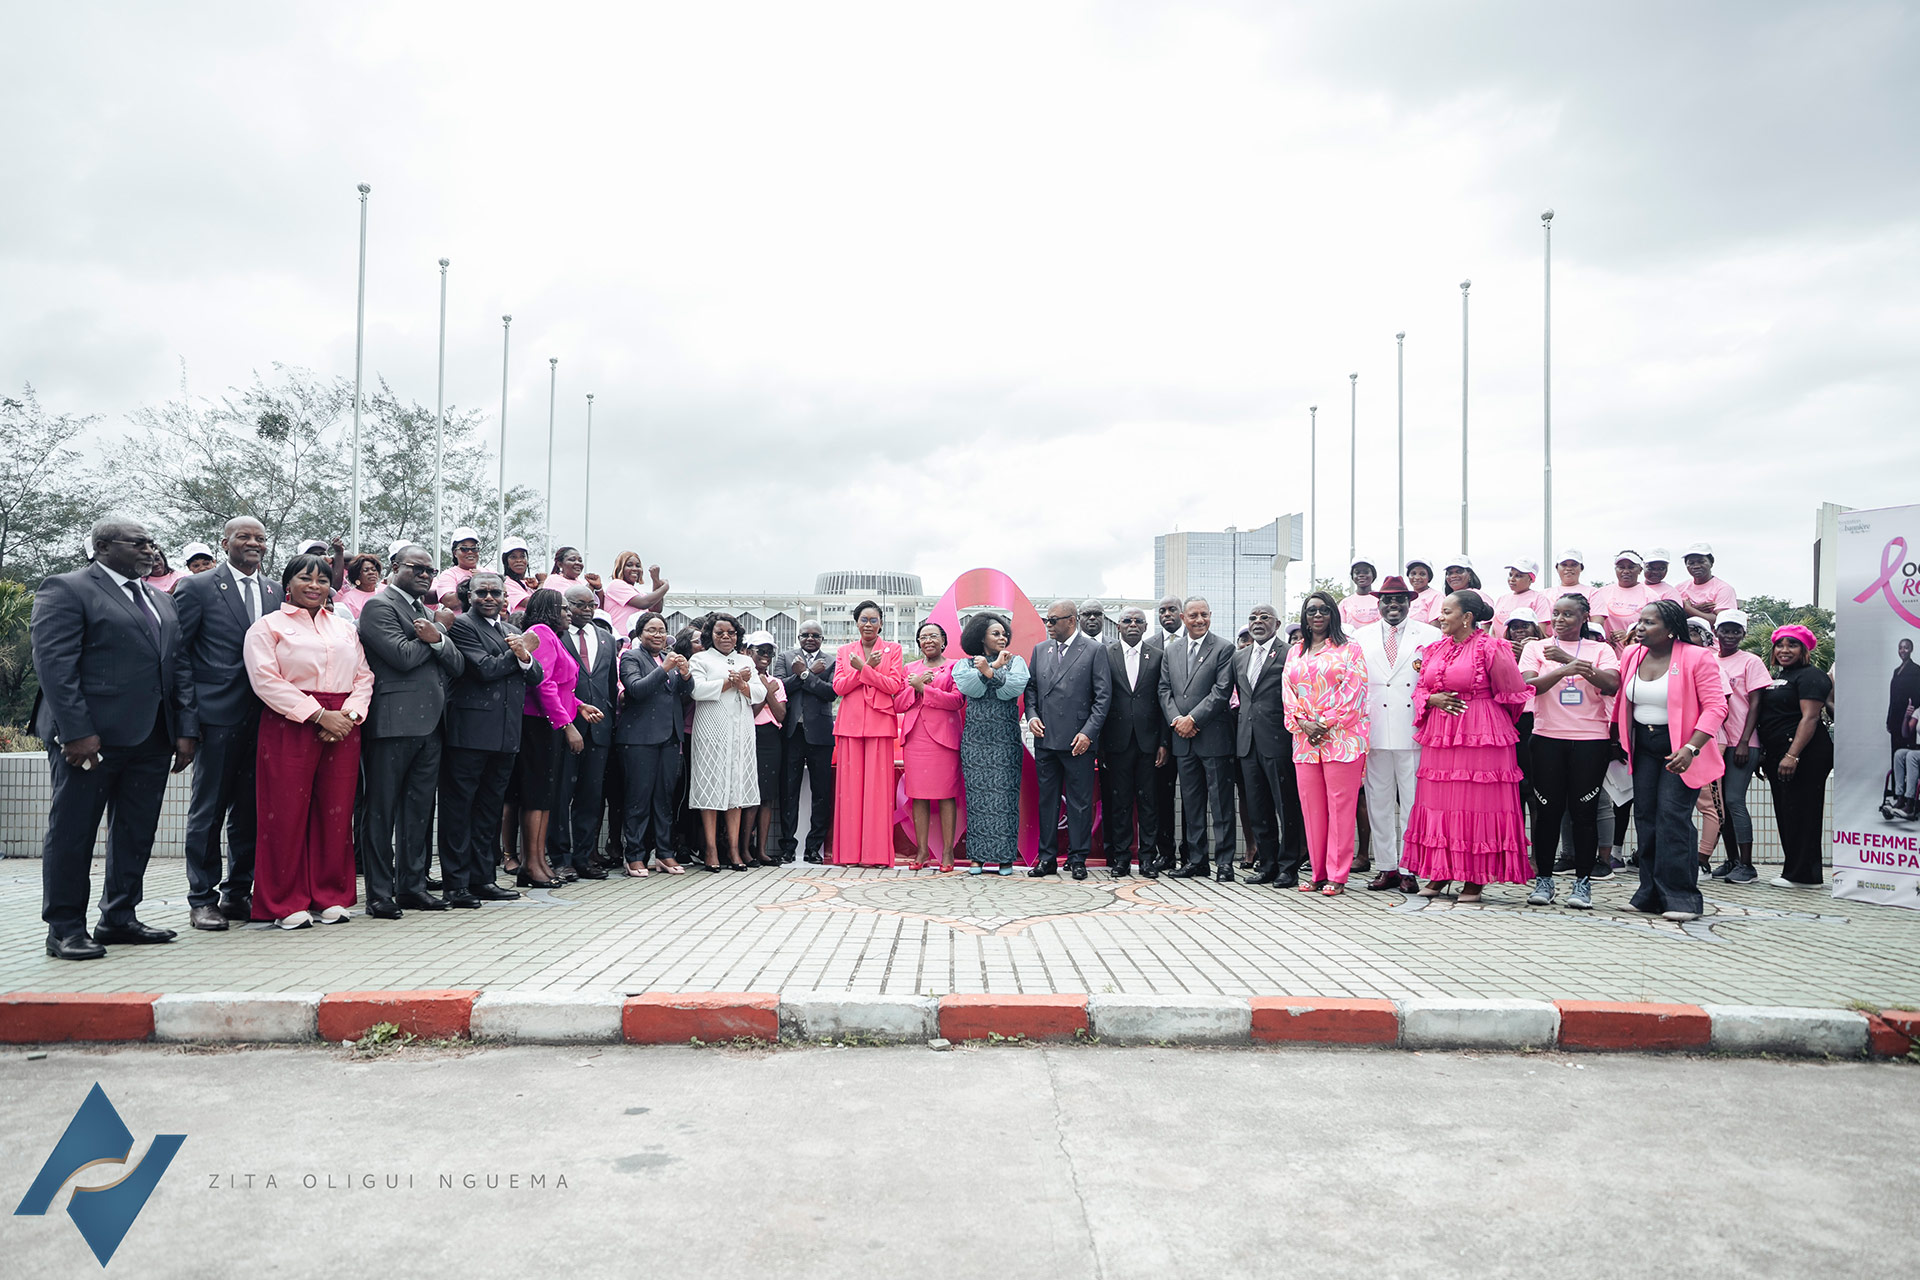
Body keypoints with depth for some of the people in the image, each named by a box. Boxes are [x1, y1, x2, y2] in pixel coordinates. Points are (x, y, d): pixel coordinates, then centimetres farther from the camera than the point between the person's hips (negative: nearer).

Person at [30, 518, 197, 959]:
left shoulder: (162, 601, 20)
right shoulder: (66, 590, -3)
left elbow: (179, 668, 17)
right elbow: (54, 664, -12)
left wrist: (186, 729, 7)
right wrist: (76, 732, -19)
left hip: (151, 738, 7)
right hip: (90, 737, -7)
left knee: (136, 833, 10)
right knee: (72, 832, 2)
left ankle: (119, 918, 21)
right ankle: (65, 928, 11)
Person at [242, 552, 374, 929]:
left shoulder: (345, 629, 20)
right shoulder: (268, 626, 5)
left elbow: (364, 676, 14)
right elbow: (266, 680, -8)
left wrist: (349, 715, -5)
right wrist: (318, 715, -14)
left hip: (342, 728, 4)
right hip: (289, 727, -4)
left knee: (335, 813, 4)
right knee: (288, 814, -3)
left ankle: (330, 897, 12)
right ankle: (286, 903, 6)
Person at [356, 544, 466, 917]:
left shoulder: (426, 612, 21)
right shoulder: (379, 606, -4)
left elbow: (457, 664, 12)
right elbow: (402, 655, -18)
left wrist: (437, 639, -7)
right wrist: (433, 639, -1)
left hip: (428, 724, 8)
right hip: (392, 723, -8)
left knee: (419, 809, 11)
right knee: (382, 809, -1)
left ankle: (412, 886, 19)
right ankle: (379, 893, 4)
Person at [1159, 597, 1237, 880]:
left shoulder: (1224, 649, -3)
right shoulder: (1172, 649, 13)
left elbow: (1222, 691, -10)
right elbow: (1164, 689, 11)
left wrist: (1192, 719, -14)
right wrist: (1176, 719, -5)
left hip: (1213, 737, -5)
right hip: (1183, 739, 5)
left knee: (1221, 802, -1)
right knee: (1191, 803, 11)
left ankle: (1224, 862, 4)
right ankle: (1196, 859, 18)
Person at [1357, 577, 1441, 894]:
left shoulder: (1431, 636, 7)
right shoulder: (1362, 638, 13)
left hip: (1414, 733, -2)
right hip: (1375, 733, 2)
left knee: (1413, 802, -1)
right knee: (1379, 802, 5)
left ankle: (1409, 869, 5)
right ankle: (1386, 867, 13)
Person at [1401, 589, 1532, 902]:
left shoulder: (1491, 649, -7)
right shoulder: (1434, 649, 12)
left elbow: (1510, 695, -2)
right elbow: (1419, 689, 17)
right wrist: (1433, 699, -3)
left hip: (1480, 736, -6)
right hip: (1439, 737, 6)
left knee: (1477, 804, -2)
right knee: (1439, 803, 8)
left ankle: (1475, 879, 6)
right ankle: (1439, 874, 17)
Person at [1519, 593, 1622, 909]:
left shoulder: (1600, 650, 8)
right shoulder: (1536, 648, 9)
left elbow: (1612, 685, -10)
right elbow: (1528, 685, -6)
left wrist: (1568, 658, -15)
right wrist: (1564, 670, -22)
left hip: (1590, 740, 0)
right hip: (1547, 738, 0)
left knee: (1584, 810, 0)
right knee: (1548, 809, 1)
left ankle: (1583, 882, 9)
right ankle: (1543, 879, 10)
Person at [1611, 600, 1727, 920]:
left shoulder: (1697, 658, -12)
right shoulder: (1631, 655, 5)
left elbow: (1715, 706, -16)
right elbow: (1622, 700, 16)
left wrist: (1691, 748, -25)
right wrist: (1616, 737, 12)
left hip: (1681, 749, -6)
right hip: (1644, 747, 6)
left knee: (1673, 816, -12)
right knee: (1645, 817, 5)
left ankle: (1680, 896, -6)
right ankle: (1651, 894, 13)